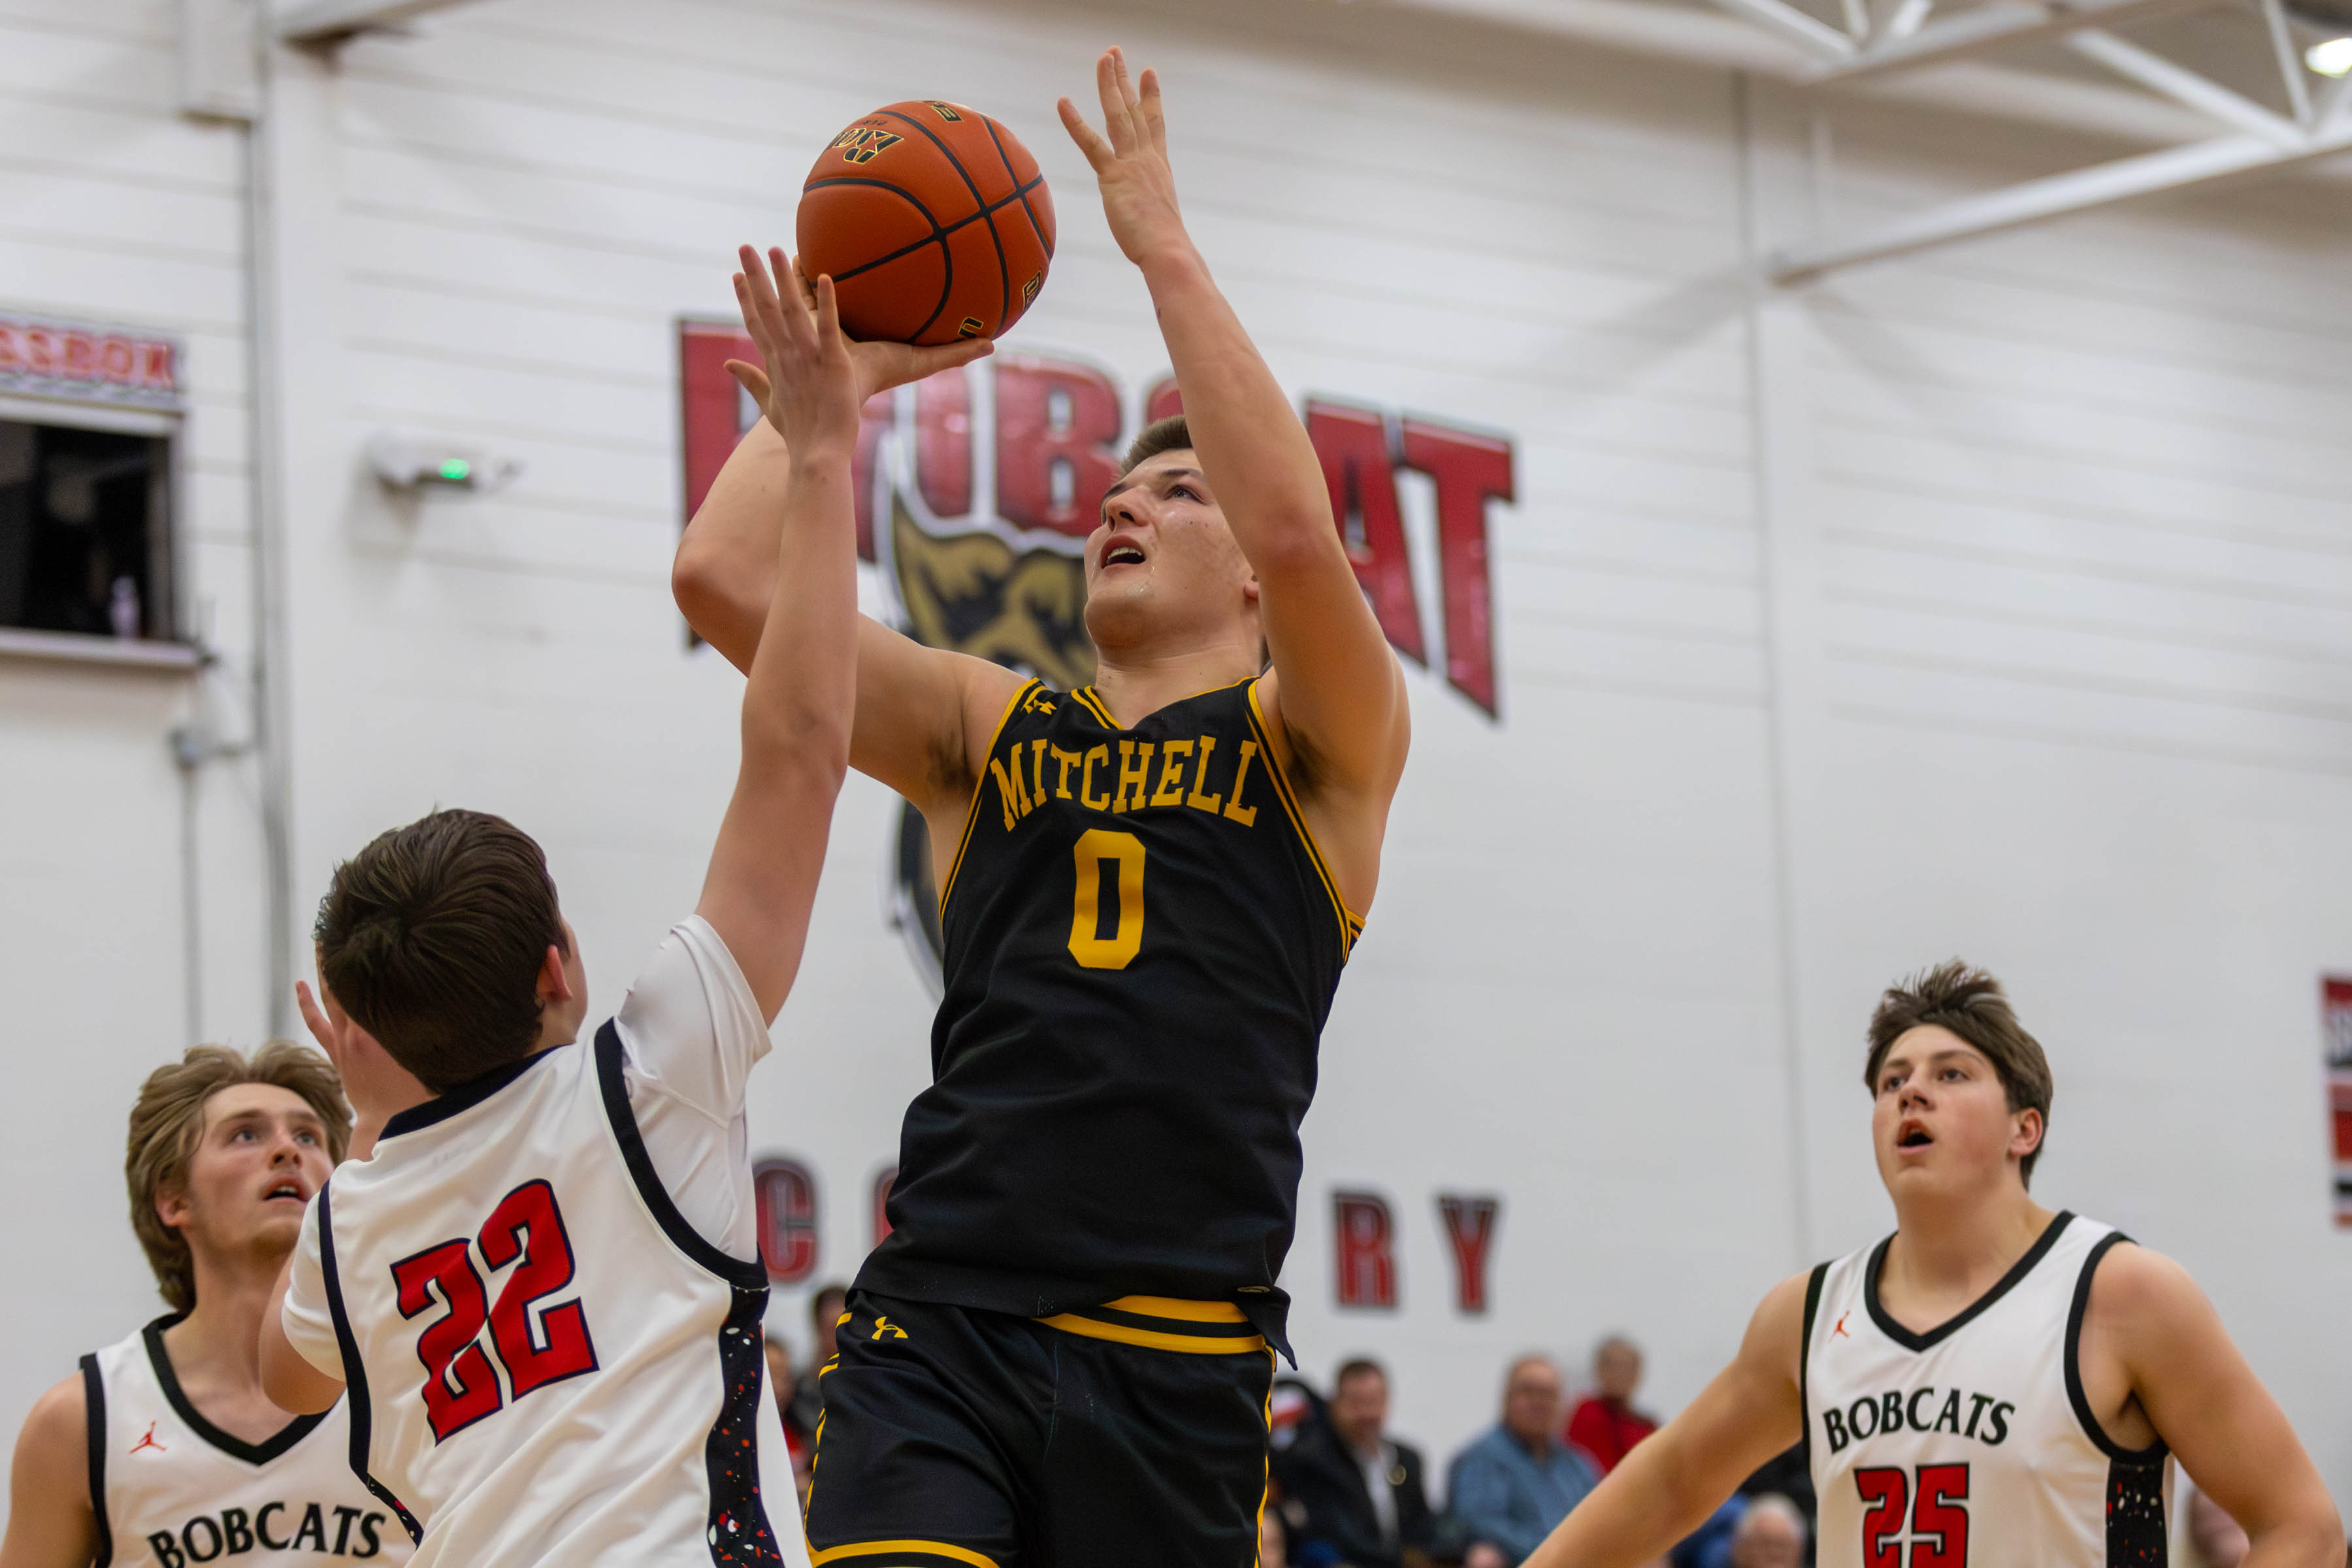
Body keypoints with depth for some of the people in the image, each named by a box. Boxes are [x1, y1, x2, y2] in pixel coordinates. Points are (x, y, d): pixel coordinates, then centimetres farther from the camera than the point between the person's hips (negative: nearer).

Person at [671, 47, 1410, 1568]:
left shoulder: (1323, 745, 8)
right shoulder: (988, 728, 17)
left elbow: (1299, 530, -13)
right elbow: (725, 576, 6)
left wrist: (1164, 243, -7)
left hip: (1176, 1358, -1)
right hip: (939, 1322, 1)